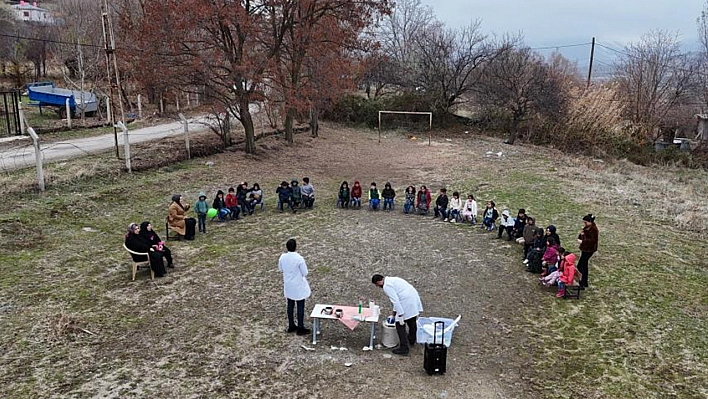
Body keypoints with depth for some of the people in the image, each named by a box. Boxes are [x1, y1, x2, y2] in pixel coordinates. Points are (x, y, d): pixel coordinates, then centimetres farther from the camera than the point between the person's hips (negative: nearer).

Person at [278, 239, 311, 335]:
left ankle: (291, 326, 30)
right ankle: (300, 328, 15)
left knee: (290, 305, 18)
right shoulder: (299, 259, -25)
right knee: (300, 307, 7)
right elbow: (305, 273, -17)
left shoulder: (282, 257, -9)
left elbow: (281, 269, 7)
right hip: (299, 286, -5)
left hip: (288, 286, 5)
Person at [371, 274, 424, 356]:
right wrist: (395, 311, 36)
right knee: (412, 321, 27)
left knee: (400, 325, 1)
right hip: (415, 298, 9)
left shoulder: (386, 286, -9)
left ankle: (404, 348, 4)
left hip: (407, 303, -9)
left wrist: (400, 315, -18)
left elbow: (395, 300, -18)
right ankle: (411, 340, 49)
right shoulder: (392, 279, 21)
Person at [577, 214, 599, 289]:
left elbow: (593, 240, -24)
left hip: (589, 249, -10)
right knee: (584, 265, 17)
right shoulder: (586, 228, 8)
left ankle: (582, 284, -7)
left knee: (580, 266, -10)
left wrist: (582, 241, -25)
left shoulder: (594, 229, -18)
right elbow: (581, 237, 16)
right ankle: (585, 283, 28)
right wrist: (580, 234, -6)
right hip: (584, 248, 10)